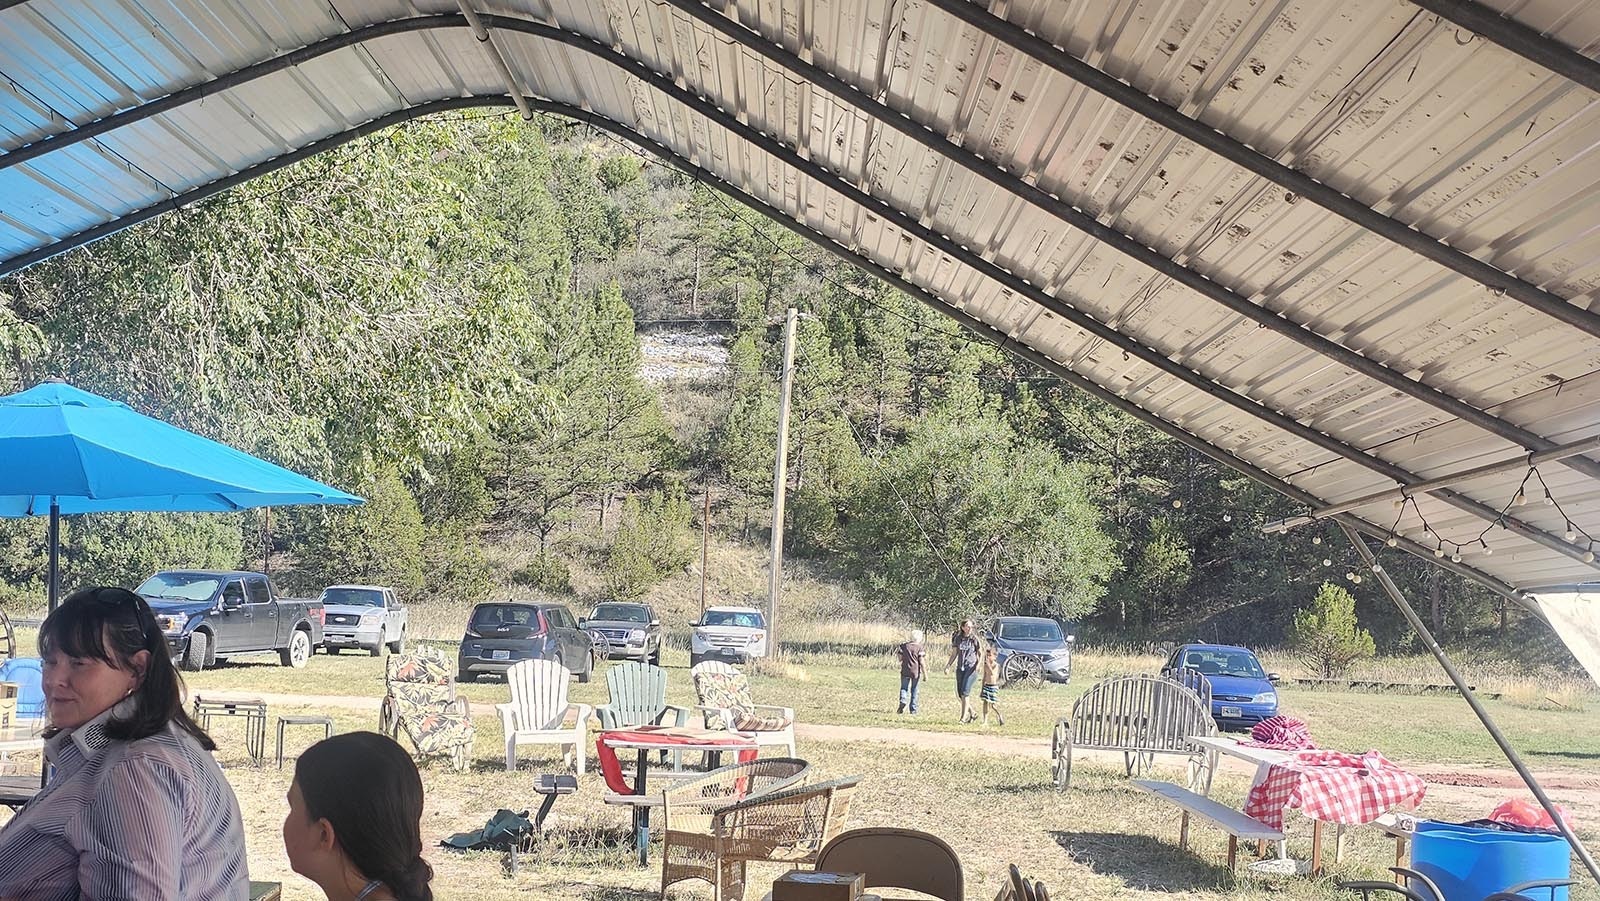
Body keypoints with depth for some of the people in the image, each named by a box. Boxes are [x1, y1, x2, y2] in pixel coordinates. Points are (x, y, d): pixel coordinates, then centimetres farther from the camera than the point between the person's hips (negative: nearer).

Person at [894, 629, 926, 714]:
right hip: (916, 672, -1)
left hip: (905, 671, 1)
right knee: (914, 691, 8)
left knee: (904, 688, 11)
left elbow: (900, 658, 3)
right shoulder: (919, 647, -5)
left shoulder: (904, 646, 2)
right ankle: (913, 710, 10)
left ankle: (903, 702, -17)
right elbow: (921, 661, -8)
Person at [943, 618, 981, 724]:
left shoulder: (975, 639, -2)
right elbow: (954, 654, 13)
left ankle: (964, 717, -10)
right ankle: (972, 714, 20)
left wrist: (978, 664, -13)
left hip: (971, 667, -5)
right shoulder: (958, 638, 6)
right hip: (960, 667, 5)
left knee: (965, 692, -14)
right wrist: (948, 665, 3)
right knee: (959, 693, 4)